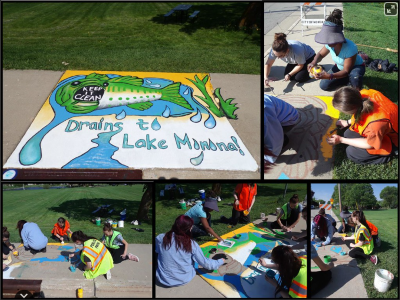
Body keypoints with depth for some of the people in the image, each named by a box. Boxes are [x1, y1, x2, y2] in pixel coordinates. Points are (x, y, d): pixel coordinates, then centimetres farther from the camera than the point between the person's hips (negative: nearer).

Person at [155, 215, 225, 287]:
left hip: (163, 280, 0)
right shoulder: (192, 245, -14)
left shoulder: (160, 238, -13)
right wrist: (220, 262, 14)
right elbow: (205, 263, -5)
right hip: (184, 280, 0)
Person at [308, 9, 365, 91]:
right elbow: (320, 54, -1)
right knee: (324, 85, -5)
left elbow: (346, 71, -35)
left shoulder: (350, 48, -40)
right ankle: (348, 80, 15)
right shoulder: (330, 44, -23)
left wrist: (330, 76, -50)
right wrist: (314, 62, -25)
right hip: (340, 67, 6)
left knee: (354, 75, -42)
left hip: (356, 67, -6)